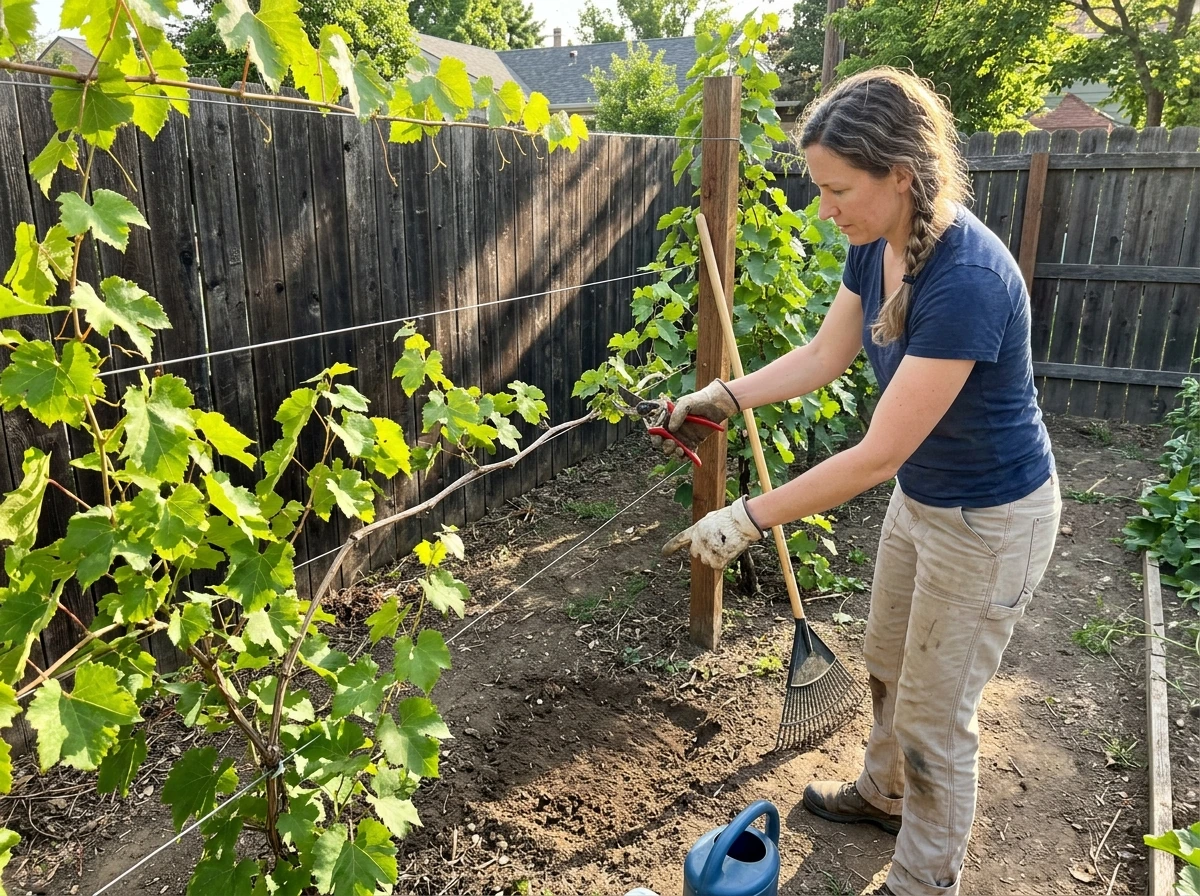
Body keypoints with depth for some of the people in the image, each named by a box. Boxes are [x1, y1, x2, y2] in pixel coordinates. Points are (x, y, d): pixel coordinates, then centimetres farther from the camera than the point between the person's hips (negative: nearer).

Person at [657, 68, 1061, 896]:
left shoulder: (965, 280, -35)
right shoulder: (878, 247, -9)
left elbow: (876, 455, -33)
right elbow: (823, 357, 3)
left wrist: (748, 519, -27)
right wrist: (721, 397, -7)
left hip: (990, 522, -8)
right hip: (922, 497, 8)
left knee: (935, 714, 9)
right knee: (887, 663, 26)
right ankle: (884, 793, 53)